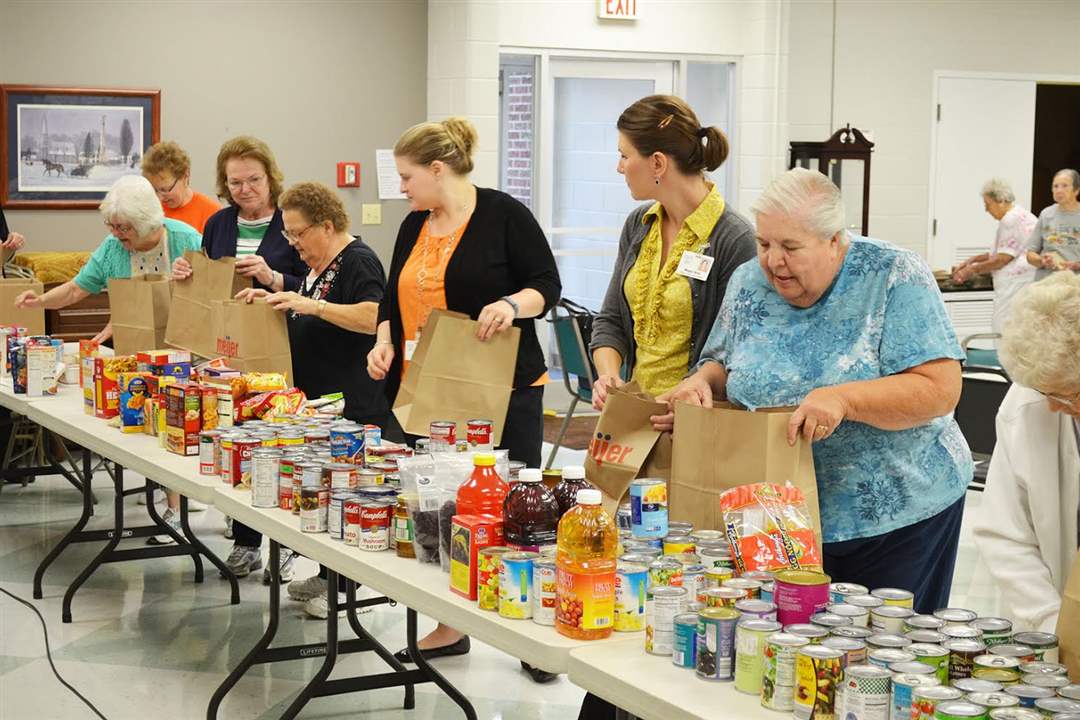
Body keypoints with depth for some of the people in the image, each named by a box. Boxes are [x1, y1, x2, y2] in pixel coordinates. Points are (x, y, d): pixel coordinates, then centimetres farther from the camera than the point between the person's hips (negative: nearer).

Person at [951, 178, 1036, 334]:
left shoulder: (1011, 219, -13)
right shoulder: (1021, 214, 20)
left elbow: (1003, 259, -14)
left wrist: (973, 270, -3)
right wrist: (973, 260, 20)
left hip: (1014, 284, -10)